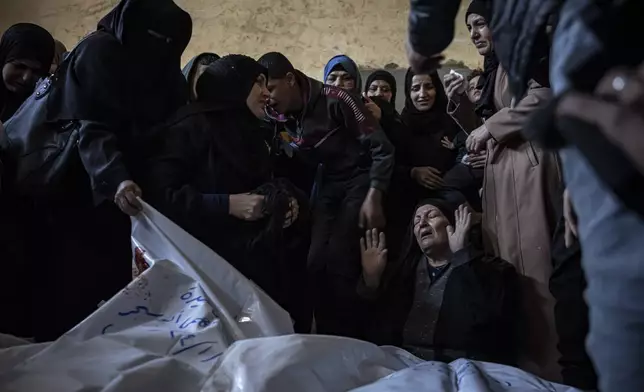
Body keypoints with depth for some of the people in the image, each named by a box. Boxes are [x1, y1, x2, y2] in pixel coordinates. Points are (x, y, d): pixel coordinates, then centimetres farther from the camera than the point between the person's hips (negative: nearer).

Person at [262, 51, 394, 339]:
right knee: (316, 263, -1)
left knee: (340, 264, -14)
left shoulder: (335, 100, -18)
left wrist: (373, 198, -21)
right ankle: (327, 338, 14)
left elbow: (381, 147, -17)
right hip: (329, 187, 7)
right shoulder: (285, 118, 4)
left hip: (360, 183, -7)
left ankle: (351, 340, 3)